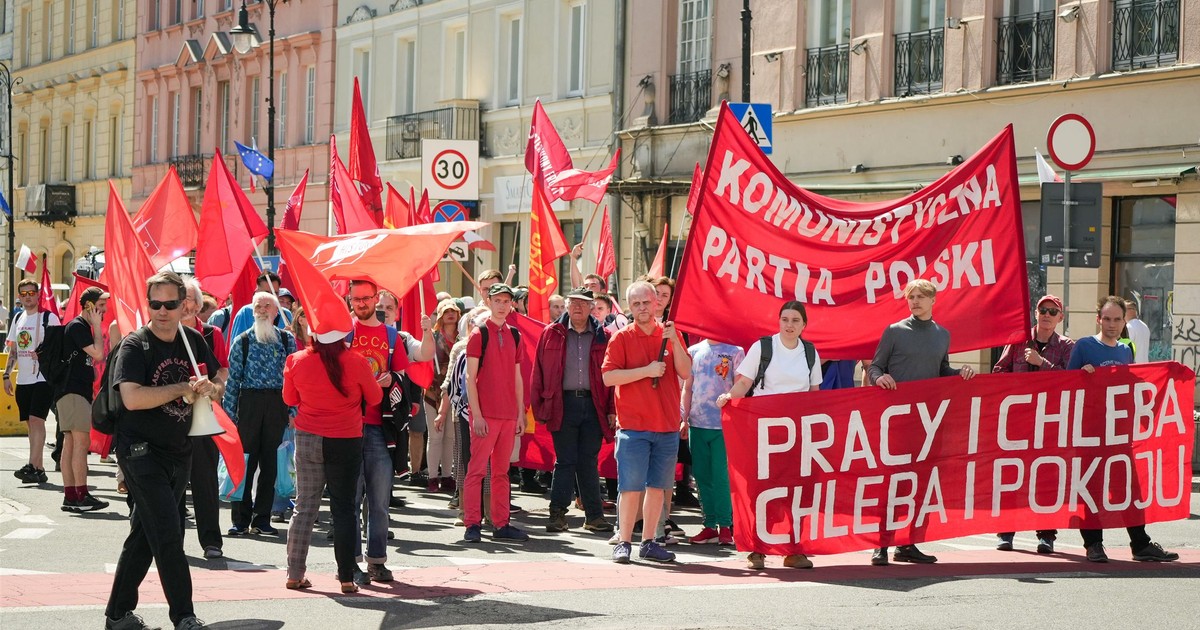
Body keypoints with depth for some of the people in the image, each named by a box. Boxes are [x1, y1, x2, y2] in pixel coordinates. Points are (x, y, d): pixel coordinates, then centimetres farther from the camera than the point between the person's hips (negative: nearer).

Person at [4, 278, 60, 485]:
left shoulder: (49, 317, -4)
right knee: (31, 423, 8)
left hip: (43, 378, -7)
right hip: (23, 380, 7)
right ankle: (39, 469, 12)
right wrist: (7, 375, 14)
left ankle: (32, 466, -21)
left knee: (36, 420, -16)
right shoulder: (18, 319, 14)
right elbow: (13, 350, 19)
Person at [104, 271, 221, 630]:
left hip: (179, 451, 7)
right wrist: (182, 388, -21)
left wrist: (210, 388, -10)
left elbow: (218, 385, 15)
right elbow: (132, 398, -25)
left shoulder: (193, 341, 6)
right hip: (141, 450, -6)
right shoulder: (135, 346, -12)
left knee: (144, 534, 13)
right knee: (168, 535, -12)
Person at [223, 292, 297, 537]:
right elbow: (233, 377, 2)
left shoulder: (287, 340, 7)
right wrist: (229, 411, -4)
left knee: (270, 461, 5)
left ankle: (262, 519, 11)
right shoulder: (242, 341, 4)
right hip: (249, 401, -1)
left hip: (277, 404, 1)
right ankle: (241, 519, 4)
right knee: (245, 461, -2)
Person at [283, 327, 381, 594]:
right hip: (346, 442, -2)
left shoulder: (297, 361, -7)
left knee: (305, 507, 9)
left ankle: (295, 574, 10)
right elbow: (375, 398, 2)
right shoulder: (356, 362, -13)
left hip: (308, 440, 2)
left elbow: (290, 399, 8)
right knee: (343, 509, 4)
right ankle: (346, 577, 3)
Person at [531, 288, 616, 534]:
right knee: (566, 461, 0)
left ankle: (594, 515, 11)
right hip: (563, 404, -1)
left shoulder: (602, 337, 8)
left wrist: (612, 410, 1)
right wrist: (540, 406, -2)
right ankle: (558, 513, 5)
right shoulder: (551, 334, 6)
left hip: (593, 405, 1)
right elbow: (539, 372, 5)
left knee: (589, 462, 6)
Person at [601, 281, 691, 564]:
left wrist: (674, 342, -12)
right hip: (633, 425, -4)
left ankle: (648, 543, 15)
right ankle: (624, 543, 1)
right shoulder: (622, 337, 0)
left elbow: (685, 373, 1)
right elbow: (608, 377, -10)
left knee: (658, 486, 7)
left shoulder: (670, 335, 10)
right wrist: (647, 371, -15)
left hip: (667, 425, 4)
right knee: (631, 487, -5)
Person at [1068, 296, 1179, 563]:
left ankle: (1141, 544, 7)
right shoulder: (1084, 346, 0)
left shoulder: (1126, 351, 14)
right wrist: (1084, 373, -18)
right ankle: (1093, 544, 5)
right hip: (1090, 428, -4)